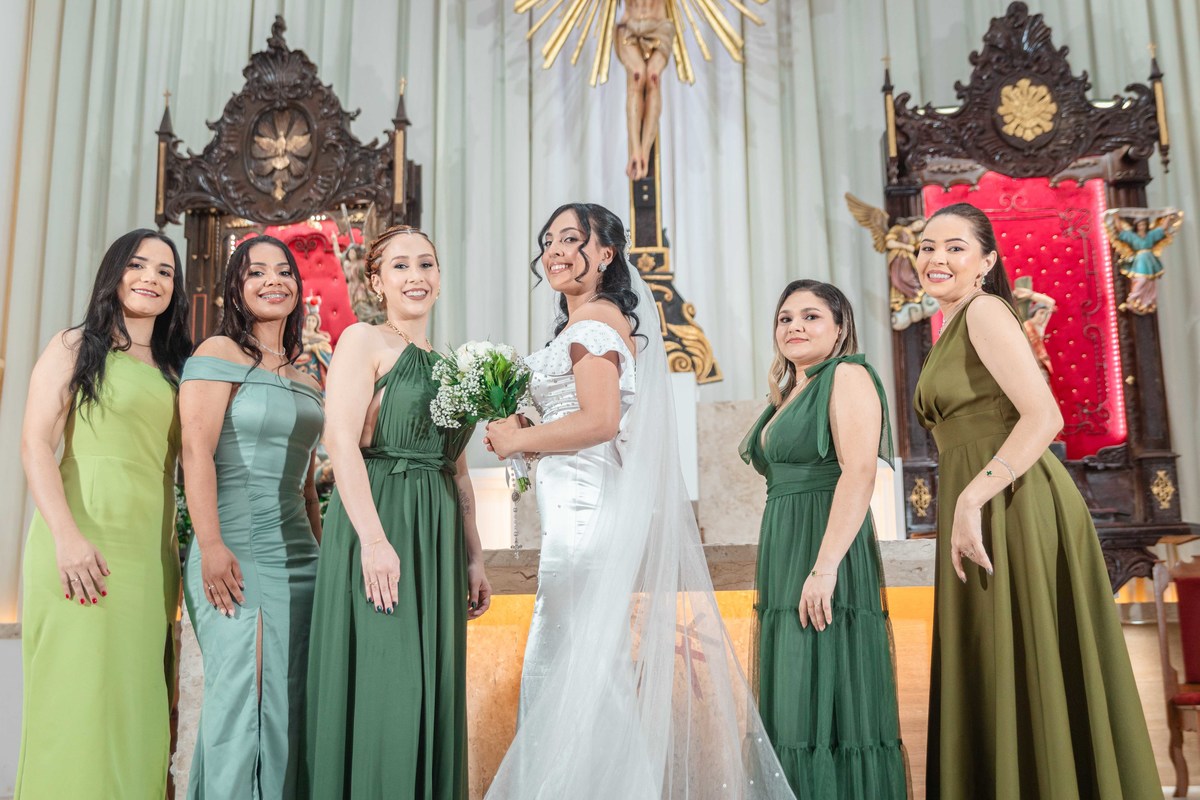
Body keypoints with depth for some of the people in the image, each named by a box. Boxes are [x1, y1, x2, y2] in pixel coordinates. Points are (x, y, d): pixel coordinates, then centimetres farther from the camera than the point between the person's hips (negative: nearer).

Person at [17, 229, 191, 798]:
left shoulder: (174, 367, 18)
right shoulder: (75, 346, 4)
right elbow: (36, 444, -5)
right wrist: (67, 536, -17)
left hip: (151, 554, 5)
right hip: (85, 547, -5)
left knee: (136, 702, 8)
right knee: (78, 700, -3)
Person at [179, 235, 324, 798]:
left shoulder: (305, 377, 17)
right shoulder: (219, 353, -1)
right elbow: (196, 451, -11)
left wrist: (321, 550, 17)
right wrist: (211, 545, -19)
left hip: (297, 555, 6)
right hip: (237, 551, -6)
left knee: (288, 702, 6)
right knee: (243, 694, -7)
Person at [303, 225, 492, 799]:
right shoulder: (363, 341, -1)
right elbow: (341, 441, -13)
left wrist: (474, 559, 15)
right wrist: (373, 538, -22)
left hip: (439, 538, 7)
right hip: (379, 527, -6)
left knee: (432, 689, 9)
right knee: (382, 687, -4)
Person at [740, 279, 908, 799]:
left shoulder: (847, 376, -5)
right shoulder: (788, 394, 20)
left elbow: (859, 472, -17)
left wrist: (825, 566, -24)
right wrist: (776, 574, 14)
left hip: (825, 556, -9)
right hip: (784, 559, 9)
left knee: (828, 700, -5)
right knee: (793, 703, 12)